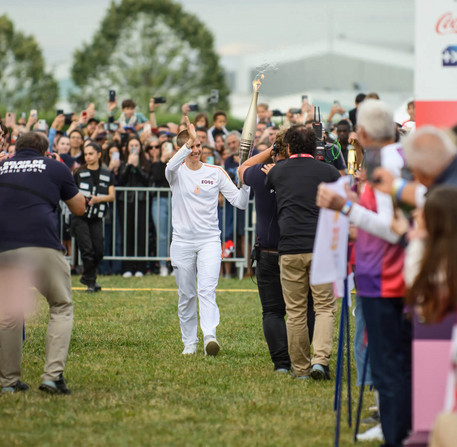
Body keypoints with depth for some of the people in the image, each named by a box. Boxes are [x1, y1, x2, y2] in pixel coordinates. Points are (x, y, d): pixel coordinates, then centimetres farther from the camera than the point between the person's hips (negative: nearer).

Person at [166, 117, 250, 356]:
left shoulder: (216, 172, 5)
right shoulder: (178, 172, 0)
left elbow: (240, 202, 4)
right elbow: (170, 167, -27)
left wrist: (245, 183, -15)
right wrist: (188, 142, -38)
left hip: (209, 240, 0)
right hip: (182, 241, 1)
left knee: (207, 289, -17)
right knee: (186, 296, 7)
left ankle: (210, 336, -30)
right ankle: (189, 343, 17)